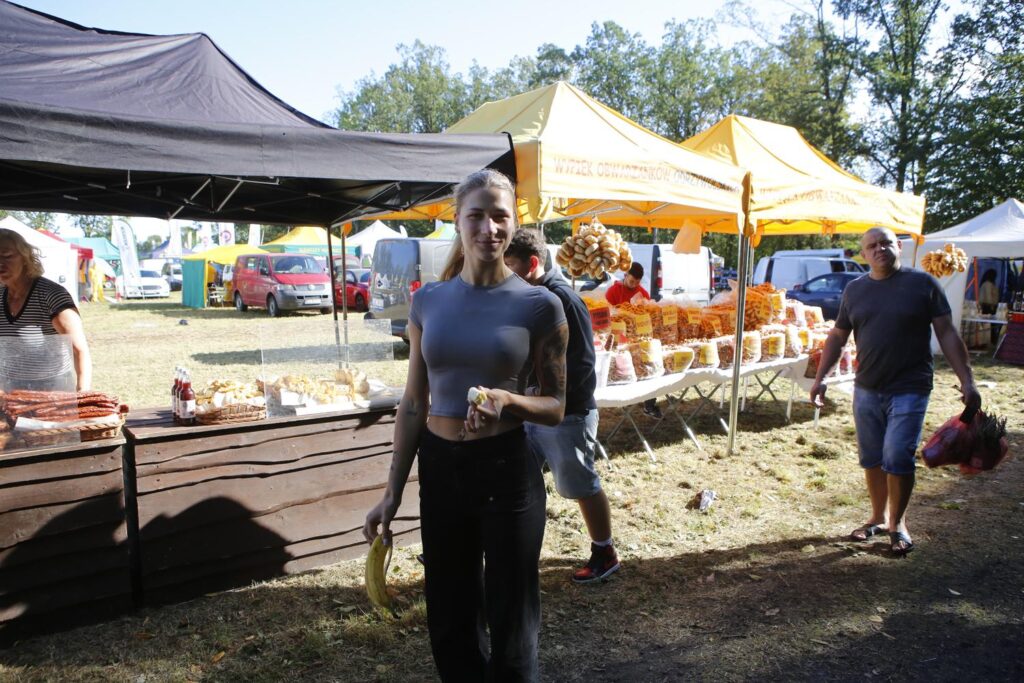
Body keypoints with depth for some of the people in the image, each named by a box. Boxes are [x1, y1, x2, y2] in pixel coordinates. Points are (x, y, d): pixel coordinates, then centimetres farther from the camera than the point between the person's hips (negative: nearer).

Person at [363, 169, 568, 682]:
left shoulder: (538, 305, -8)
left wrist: (506, 400, -23)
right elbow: (413, 403, 6)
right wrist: (392, 492, 6)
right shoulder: (428, 300, 1)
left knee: (510, 619, 12)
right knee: (448, 617, 18)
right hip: (438, 466, 4)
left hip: (506, 468, -3)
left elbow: (555, 407, -2)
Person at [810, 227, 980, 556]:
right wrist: (820, 378, 5)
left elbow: (947, 334, -3)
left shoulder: (923, 284, -3)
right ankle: (878, 517, 30)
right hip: (866, 390, 4)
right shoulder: (855, 289, 7)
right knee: (871, 459, 12)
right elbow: (837, 336, 12)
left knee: (897, 458, -8)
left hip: (909, 390, -4)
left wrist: (967, 380, -8)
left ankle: (897, 524, 13)